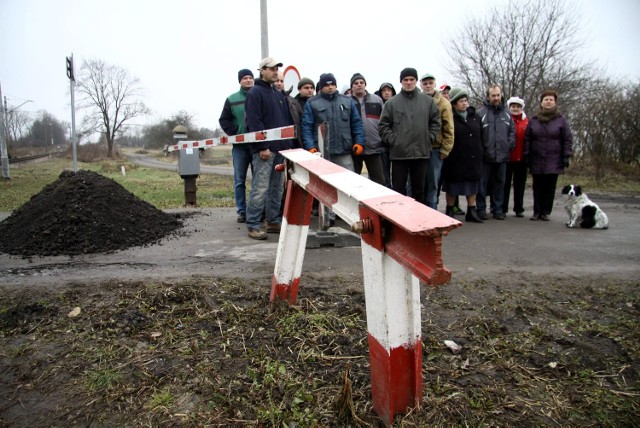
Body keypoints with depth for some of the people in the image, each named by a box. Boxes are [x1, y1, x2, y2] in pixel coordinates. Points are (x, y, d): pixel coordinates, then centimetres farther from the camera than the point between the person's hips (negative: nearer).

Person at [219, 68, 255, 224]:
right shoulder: (232, 99, 8)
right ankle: (241, 211, 12)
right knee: (239, 181, 3)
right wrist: (235, 133, -6)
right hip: (240, 145, 1)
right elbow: (224, 120, 7)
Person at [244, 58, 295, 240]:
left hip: (281, 148, 8)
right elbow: (254, 122, -13)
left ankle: (274, 221, 19)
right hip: (264, 149, -8)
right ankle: (253, 225, -3)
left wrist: (289, 144, 12)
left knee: (277, 187, 11)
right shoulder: (255, 93, -3)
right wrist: (263, 147, -19)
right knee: (260, 188, -9)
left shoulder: (279, 94, 21)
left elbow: (288, 121, 21)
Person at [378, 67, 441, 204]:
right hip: (399, 153, -2)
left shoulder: (428, 101, 7)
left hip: (422, 152, 2)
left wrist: (429, 138, 1)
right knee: (398, 189, 4)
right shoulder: (392, 103, 1)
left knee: (419, 189, 12)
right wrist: (392, 140, -7)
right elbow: (383, 125, 2)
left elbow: (436, 121, 11)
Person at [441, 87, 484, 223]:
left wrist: (480, 152, 10)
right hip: (455, 159, -5)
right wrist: (447, 153, -13)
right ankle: (449, 211, 20)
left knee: (472, 186, 11)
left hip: (473, 159, 5)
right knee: (452, 187, 6)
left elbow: (481, 136, 14)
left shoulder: (475, 117, 9)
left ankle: (472, 211, 20)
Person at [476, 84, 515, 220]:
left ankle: (497, 209, 20)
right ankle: (481, 209, 11)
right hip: (485, 156, -5)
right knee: (483, 183, 1)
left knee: (499, 183, 11)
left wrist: (509, 145, 3)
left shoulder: (506, 114, 12)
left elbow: (512, 131, 16)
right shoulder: (481, 113, -6)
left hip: (502, 156, 5)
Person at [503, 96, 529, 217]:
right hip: (506, 157, -2)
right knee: (505, 184, 6)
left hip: (521, 158, 2)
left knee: (520, 184, 9)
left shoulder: (527, 122, 5)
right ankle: (502, 208, 13)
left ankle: (519, 208, 17)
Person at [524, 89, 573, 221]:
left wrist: (566, 157, -5)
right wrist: (527, 156, 0)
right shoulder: (533, 120, 8)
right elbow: (527, 139, 7)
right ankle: (537, 212, 13)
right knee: (538, 187, 6)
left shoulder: (561, 120, 3)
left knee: (550, 188, 3)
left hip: (554, 162, -1)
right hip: (537, 161, 1)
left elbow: (568, 139, 2)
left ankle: (546, 212, 12)